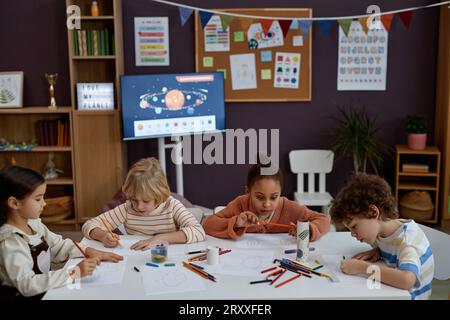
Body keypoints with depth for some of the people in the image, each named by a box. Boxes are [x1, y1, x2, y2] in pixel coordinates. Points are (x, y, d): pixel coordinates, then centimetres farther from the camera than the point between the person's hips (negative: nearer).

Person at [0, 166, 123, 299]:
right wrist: (74, 272, -34)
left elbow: (59, 246, 12)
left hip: (46, 290, 7)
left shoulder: (33, 223, 1)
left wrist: (88, 251, -4)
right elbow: (27, 285, -30)